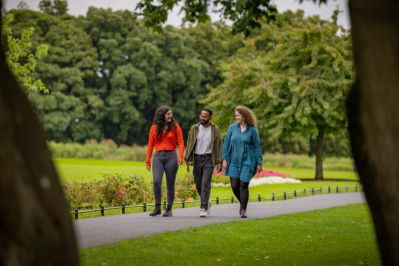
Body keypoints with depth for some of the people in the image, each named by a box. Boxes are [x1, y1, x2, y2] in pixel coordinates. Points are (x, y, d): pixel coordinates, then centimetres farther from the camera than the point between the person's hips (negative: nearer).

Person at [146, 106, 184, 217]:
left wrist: (180, 157, -15)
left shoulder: (175, 127, 3)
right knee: (156, 182, -14)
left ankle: (169, 209, 13)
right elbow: (151, 144, 9)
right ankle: (157, 208, -2)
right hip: (158, 156, 1)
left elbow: (181, 143, -1)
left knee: (170, 184, 3)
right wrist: (148, 160, 6)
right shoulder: (154, 128, 7)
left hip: (171, 156, -1)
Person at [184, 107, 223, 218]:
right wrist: (188, 159, -2)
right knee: (198, 184, 9)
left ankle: (203, 208, -10)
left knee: (205, 184, -12)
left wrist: (219, 161, -4)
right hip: (197, 158, 3)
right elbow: (189, 144, 5)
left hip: (209, 159, -3)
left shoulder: (215, 129, 0)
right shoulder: (194, 128, 4)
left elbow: (218, 145, 2)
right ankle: (207, 202, 32)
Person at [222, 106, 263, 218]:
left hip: (247, 161, -3)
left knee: (243, 185, -6)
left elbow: (257, 147, 1)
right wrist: (225, 159, 0)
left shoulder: (252, 130, -3)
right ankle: (242, 203, 27)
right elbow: (226, 144, 6)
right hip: (234, 161, 3)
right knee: (234, 185, -1)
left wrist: (259, 163, -1)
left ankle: (243, 210, 5)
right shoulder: (232, 127, 3)